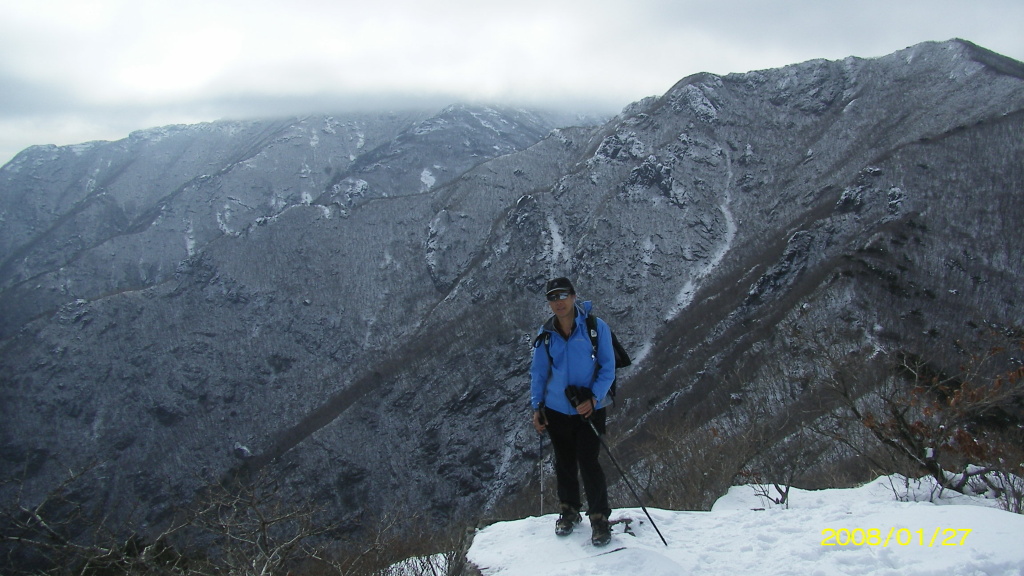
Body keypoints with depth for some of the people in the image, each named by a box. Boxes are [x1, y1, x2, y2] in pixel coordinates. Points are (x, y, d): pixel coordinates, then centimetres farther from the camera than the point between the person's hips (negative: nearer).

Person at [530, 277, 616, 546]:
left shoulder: (596, 327, -9)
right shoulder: (546, 334, 0)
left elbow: (607, 368, -6)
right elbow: (538, 373, 9)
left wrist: (594, 398, -18)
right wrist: (537, 408, 4)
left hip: (589, 410, -3)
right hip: (556, 410, 3)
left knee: (589, 464, -6)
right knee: (564, 464, 14)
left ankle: (599, 517, 12)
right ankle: (569, 510, 34)